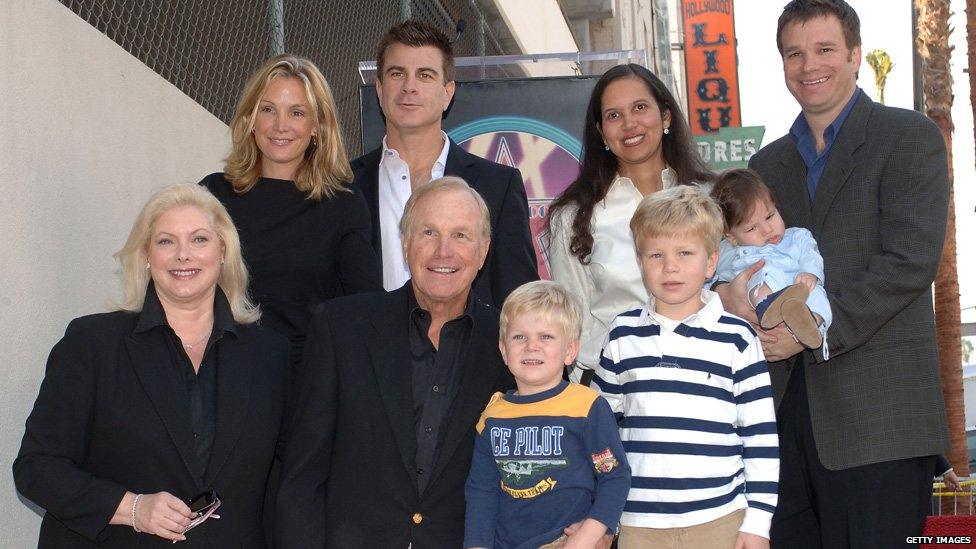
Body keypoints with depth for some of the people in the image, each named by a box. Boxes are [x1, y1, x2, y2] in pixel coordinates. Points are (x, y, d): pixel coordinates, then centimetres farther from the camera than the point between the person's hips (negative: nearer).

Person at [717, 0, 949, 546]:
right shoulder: (768, 163, 19)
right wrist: (731, 289, -4)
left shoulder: (909, 137, 0)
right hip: (787, 400, 5)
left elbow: (911, 261, -10)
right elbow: (748, 255, 20)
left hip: (879, 413, -5)